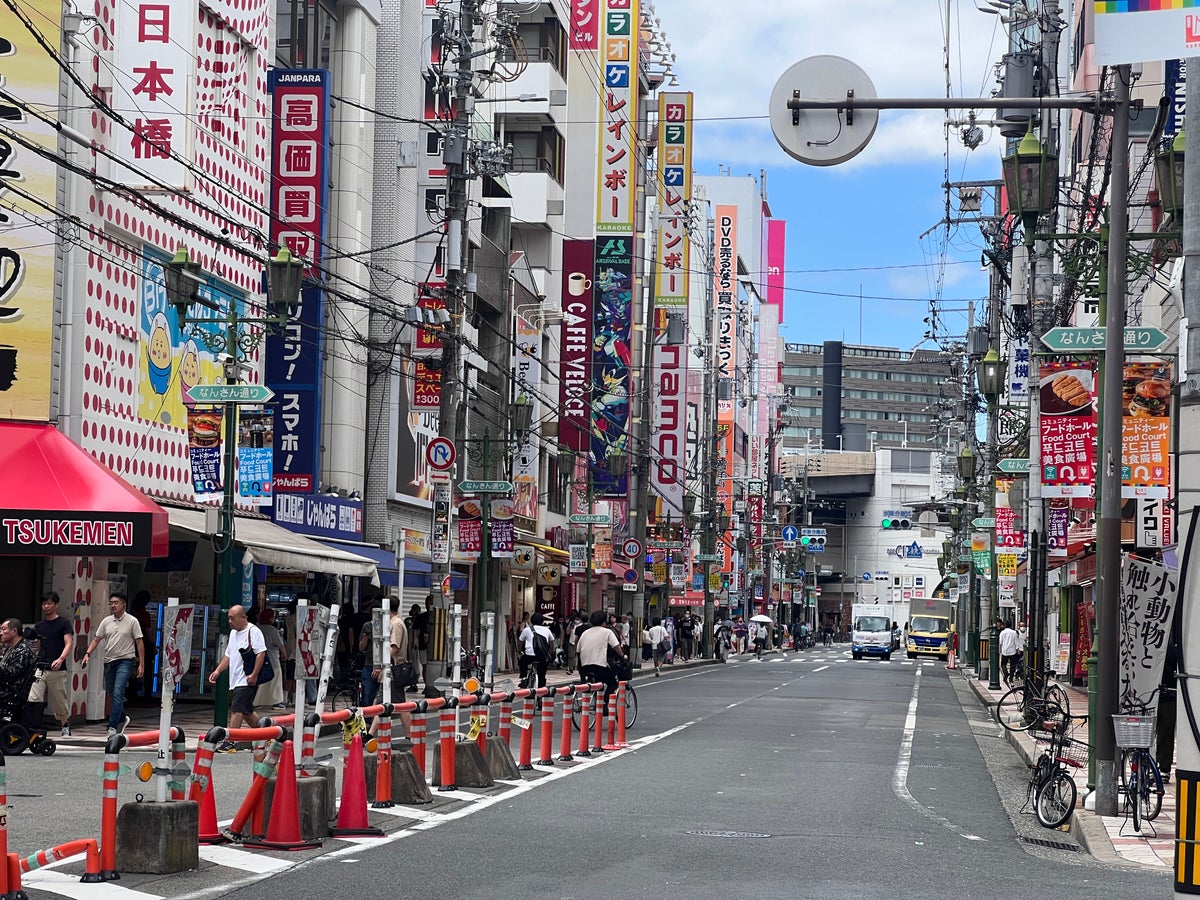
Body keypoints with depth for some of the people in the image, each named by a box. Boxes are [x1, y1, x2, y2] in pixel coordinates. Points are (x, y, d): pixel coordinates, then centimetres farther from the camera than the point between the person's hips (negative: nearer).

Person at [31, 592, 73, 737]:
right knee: (34, 700, -12)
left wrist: (60, 659, -29)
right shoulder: (39, 626, 15)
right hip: (40, 669, 4)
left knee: (59, 701, 6)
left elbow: (69, 643, -12)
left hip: (57, 670, -4)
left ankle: (66, 726, 27)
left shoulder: (64, 624, -1)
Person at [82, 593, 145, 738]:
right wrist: (88, 654, -4)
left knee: (117, 693, -18)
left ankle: (113, 726, -20)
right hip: (109, 662, 6)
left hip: (125, 661, -6)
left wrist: (142, 664, -6)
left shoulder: (132, 621, -2)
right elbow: (97, 639, 12)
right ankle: (122, 718, 35)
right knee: (111, 695, 13)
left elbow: (139, 643, -2)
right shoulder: (106, 621, 10)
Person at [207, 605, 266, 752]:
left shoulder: (253, 631, -11)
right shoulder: (233, 632, 18)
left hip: (247, 680, -9)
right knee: (246, 711, 16)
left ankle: (230, 742, -17)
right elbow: (228, 655, 24)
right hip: (235, 681, 9)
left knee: (236, 710, -15)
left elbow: (261, 653, -17)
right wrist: (218, 671, 10)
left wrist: (254, 675, -22)